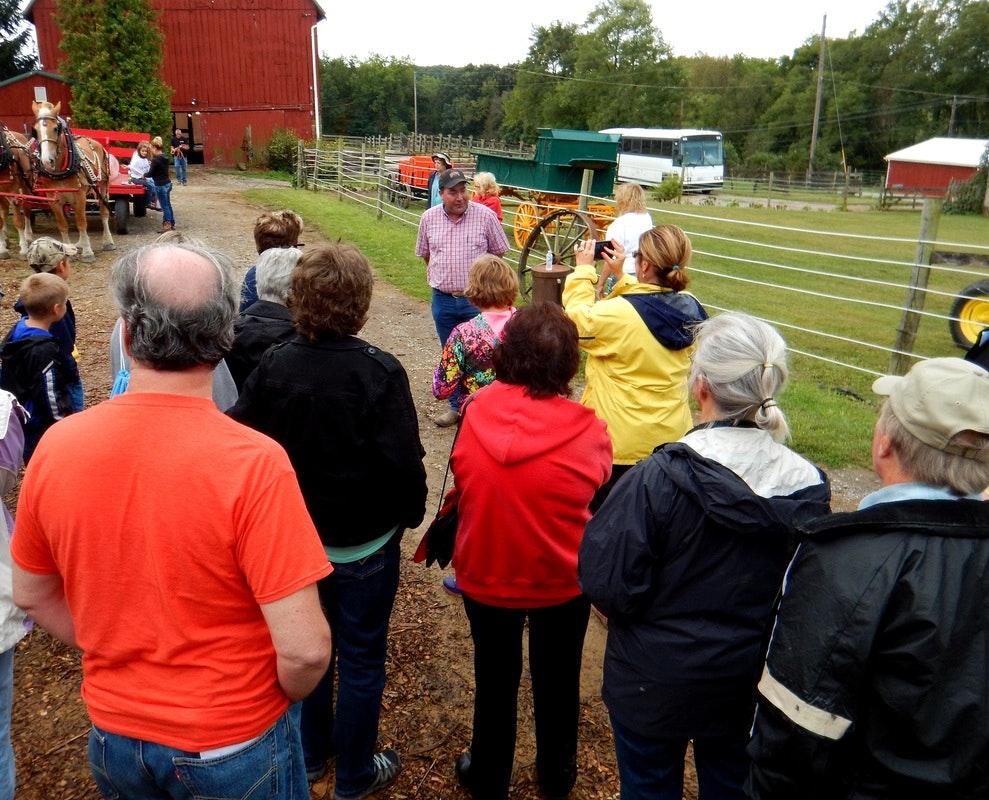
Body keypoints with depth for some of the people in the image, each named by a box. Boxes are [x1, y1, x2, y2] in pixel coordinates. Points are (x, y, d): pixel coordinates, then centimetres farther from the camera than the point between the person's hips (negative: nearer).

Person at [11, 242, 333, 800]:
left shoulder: (56, 447, -14)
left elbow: (34, 595, 2)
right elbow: (304, 650, -27)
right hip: (234, 745, -3)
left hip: (114, 734, 4)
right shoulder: (254, 464, -28)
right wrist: (286, 698, -6)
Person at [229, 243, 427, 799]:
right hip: (366, 544, -4)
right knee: (361, 658, 14)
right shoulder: (380, 372, -22)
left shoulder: (274, 366, -10)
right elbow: (404, 462, -22)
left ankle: (310, 754, 43)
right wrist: (411, 514, -2)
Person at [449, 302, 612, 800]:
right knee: (557, 682, 24)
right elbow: (599, 496, -8)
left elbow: (462, 482, -6)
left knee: (494, 681, 23)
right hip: (562, 579, 0)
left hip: (485, 575, 1)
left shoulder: (476, 412, -20)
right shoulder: (587, 431, -23)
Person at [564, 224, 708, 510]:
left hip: (621, 446, -6)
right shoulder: (690, 310, -6)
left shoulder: (619, 314, -25)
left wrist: (584, 269, 6)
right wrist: (620, 276, 16)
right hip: (673, 436, 6)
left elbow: (578, 318, -4)